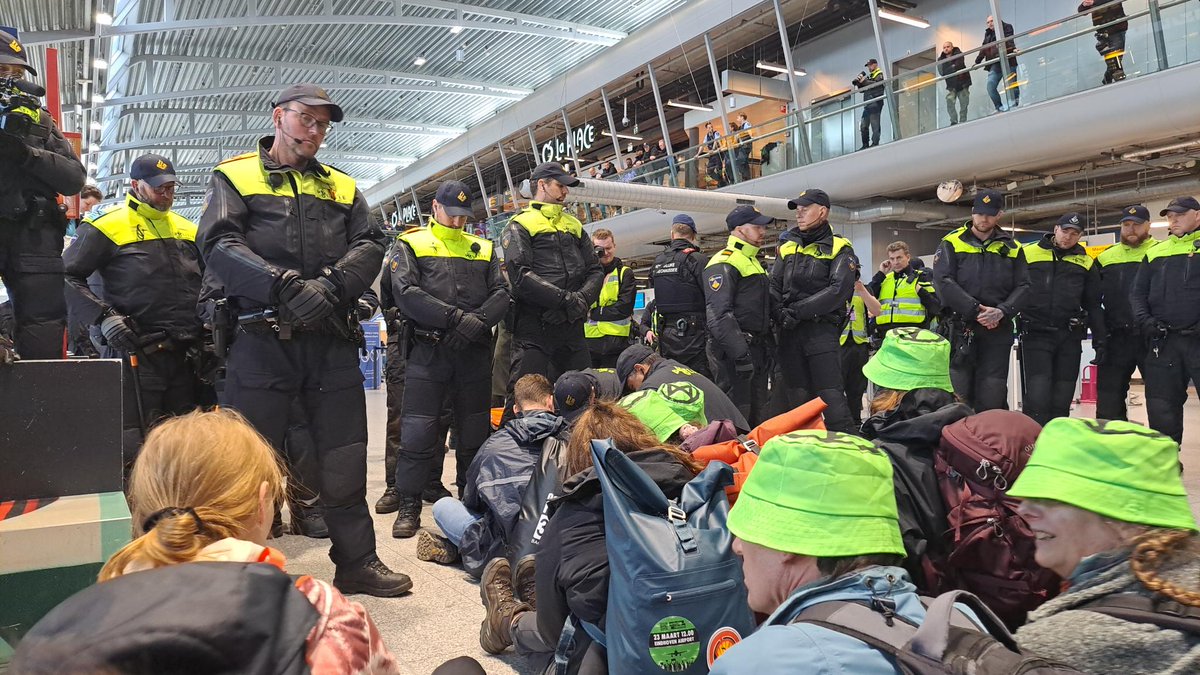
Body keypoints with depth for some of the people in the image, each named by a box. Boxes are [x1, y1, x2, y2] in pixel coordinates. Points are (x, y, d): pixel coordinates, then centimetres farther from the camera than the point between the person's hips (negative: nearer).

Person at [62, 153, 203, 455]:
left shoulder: (187, 228, 15)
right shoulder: (107, 226, -2)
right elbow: (68, 275, -5)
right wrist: (104, 316, -16)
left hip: (186, 354, 6)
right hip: (135, 354, -5)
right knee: (133, 446, -4)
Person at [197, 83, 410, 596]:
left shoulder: (342, 187, 19)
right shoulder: (235, 176, 9)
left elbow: (370, 246, 4)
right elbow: (219, 245, -7)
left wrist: (331, 286, -15)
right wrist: (286, 286, -22)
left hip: (332, 339, 3)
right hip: (261, 338, -3)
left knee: (345, 458, 9)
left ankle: (357, 562, 22)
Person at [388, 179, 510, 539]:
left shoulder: (483, 249, 16)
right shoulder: (410, 244, 7)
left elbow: (501, 293, 6)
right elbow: (406, 293, -9)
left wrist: (478, 321, -14)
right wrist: (455, 317, -17)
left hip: (475, 351, 3)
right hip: (427, 350, -3)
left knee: (475, 429, 10)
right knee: (418, 430, -5)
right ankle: (408, 506, 7)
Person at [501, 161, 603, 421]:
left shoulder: (573, 225, 19)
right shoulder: (520, 226, 0)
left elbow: (595, 270, 13)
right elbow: (520, 275, -14)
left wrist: (582, 298, -7)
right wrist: (565, 299, -18)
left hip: (572, 327, 6)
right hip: (534, 327, -6)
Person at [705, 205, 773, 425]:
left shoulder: (754, 263, 22)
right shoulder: (724, 263, -11)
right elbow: (719, 314, -22)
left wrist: (767, 347, 22)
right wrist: (740, 353, -27)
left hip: (757, 349, 10)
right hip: (733, 351, -10)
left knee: (758, 415, 14)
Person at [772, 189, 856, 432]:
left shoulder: (839, 249, 2)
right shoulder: (788, 246, 17)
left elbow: (839, 290, -12)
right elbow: (774, 285, 10)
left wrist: (799, 310, -16)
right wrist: (781, 312, -10)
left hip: (822, 330, -4)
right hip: (789, 332, 5)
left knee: (831, 397, -9)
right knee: (798, 399, 8)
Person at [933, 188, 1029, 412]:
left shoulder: (1012, 248, 13)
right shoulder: (952, 243, 5)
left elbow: (1022, 287, 6)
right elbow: (943, 282, -8)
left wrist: (1001, 311, -12)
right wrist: (976, 310, -15)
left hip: (998, 330, 3)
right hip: (959, 330, -2)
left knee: (992, 397, 3)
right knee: (958, 395, -3)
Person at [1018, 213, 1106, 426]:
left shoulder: (1086, 263, 12)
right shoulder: (1028, 253, 4)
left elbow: (1093, 305, 16)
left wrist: (1100, 340, 12)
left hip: (1070, 337, 3)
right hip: (1035, 334, -3)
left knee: (1062, 400, 8)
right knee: (1037, 397, -11)